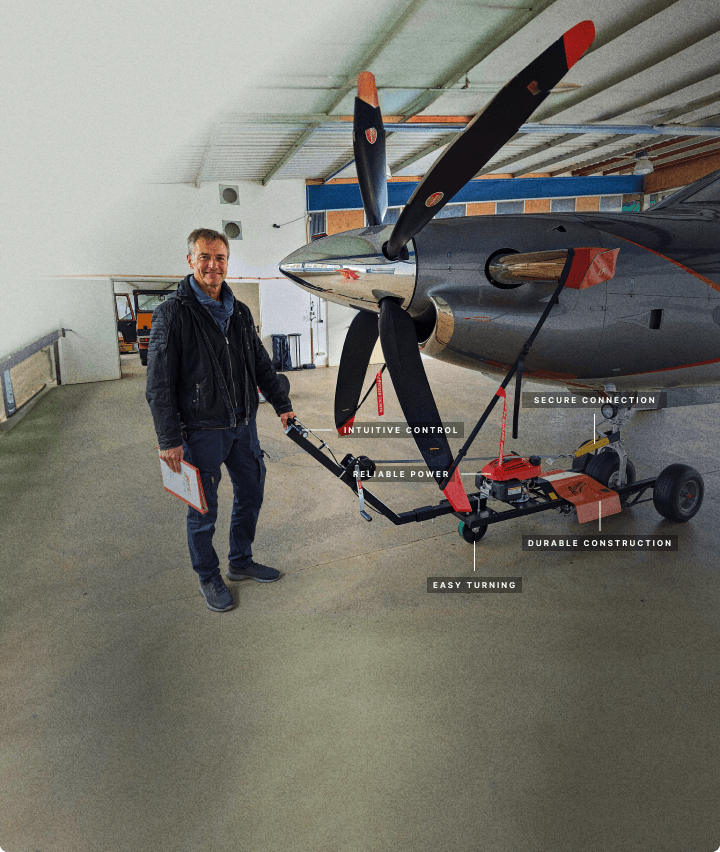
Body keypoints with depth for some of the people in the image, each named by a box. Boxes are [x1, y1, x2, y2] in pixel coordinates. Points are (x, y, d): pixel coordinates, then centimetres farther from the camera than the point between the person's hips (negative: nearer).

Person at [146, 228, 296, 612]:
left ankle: (241, 562, 38)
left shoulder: (239, 312, 9)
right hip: (201, 430, -6)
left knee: (251, 494, 17)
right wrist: (169, 440, -16)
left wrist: (281, 404, 12)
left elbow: (262, 365, 18)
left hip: (243, 425, 7)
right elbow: (159, 385, -13)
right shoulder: (173, 313, -11)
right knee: (203, 510, 7)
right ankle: (209, 578, 28)